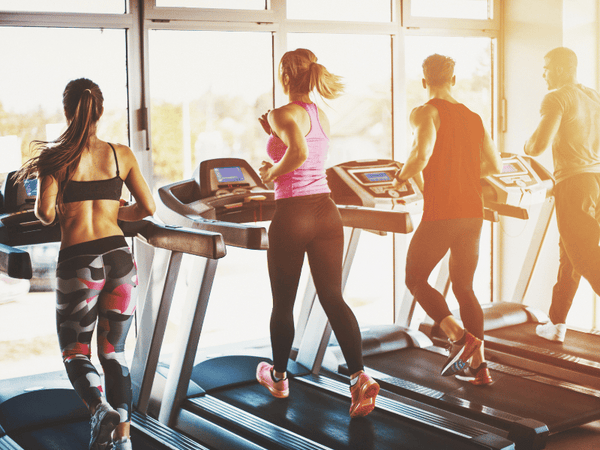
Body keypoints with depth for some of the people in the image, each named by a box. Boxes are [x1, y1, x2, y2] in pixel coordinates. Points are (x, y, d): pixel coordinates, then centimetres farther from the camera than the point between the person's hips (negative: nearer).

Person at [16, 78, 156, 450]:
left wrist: (56, 213, 14)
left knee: (75, 351, 12)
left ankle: (101, 409, -15)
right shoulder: (122, 155, 5)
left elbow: (45, 214, -9)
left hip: (78, 262, -3)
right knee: (114, 352, 14)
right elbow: (147, 208, 6)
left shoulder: (55, 157, -3)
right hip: (118, 256, 3)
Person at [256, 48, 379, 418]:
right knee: (333, 297, 4)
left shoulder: (283, 114, -11)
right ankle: (360, 377, -10)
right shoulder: (322, 116, 13)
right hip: (326, 211, 6)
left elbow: (299, 154, -29)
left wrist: (272, 172, -12)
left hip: (293, 214, -6)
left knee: (283, 303, 11)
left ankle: (278, 377, 29)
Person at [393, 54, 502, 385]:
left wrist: (403, 176, -5)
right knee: (464, 288, 17)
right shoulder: (473, 118, 13)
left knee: (415, 280, 10)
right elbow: (495, 166, 15)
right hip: (473, 214, 6)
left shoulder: (426, 113, -6)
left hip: (440, 214, -6)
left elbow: (423, 152, -24)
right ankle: (477, 365, 13)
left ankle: (459, 337, -9)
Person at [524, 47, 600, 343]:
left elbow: (539, 145, -18)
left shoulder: (556, 99, -9)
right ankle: (557, 323, 28)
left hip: (574, 185, -8)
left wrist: (527, 147, 4)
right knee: (569, 257, 18)